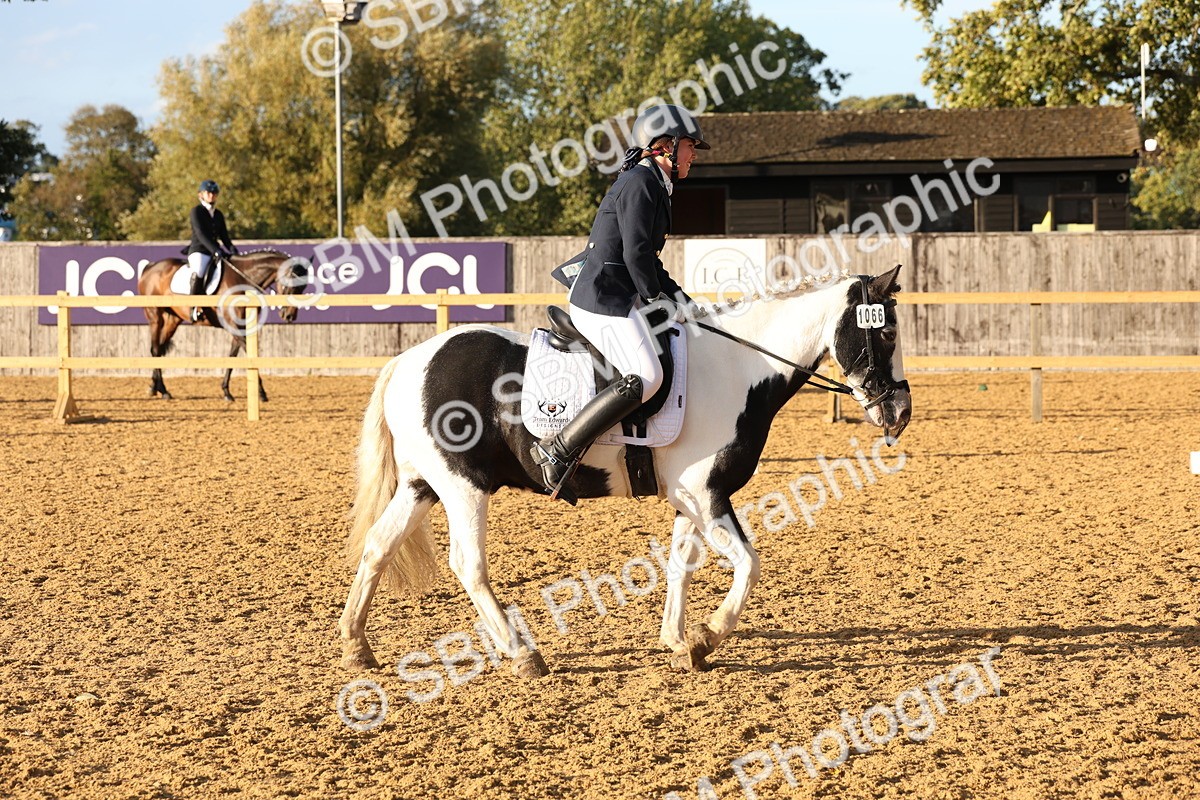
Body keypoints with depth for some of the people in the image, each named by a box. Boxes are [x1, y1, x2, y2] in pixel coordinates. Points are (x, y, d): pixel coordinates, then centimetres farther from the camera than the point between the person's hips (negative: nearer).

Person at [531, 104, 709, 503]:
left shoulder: (652, 185, 20)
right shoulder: (640, 183, -13)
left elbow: (647, 258, 24)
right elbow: (636, 253, -19)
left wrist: (675, 294, 15)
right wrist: (655, 299, -9)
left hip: (612, 297, 11)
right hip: (604, 299, -11)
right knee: (645, 378, -22)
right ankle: (558, 451, -23)